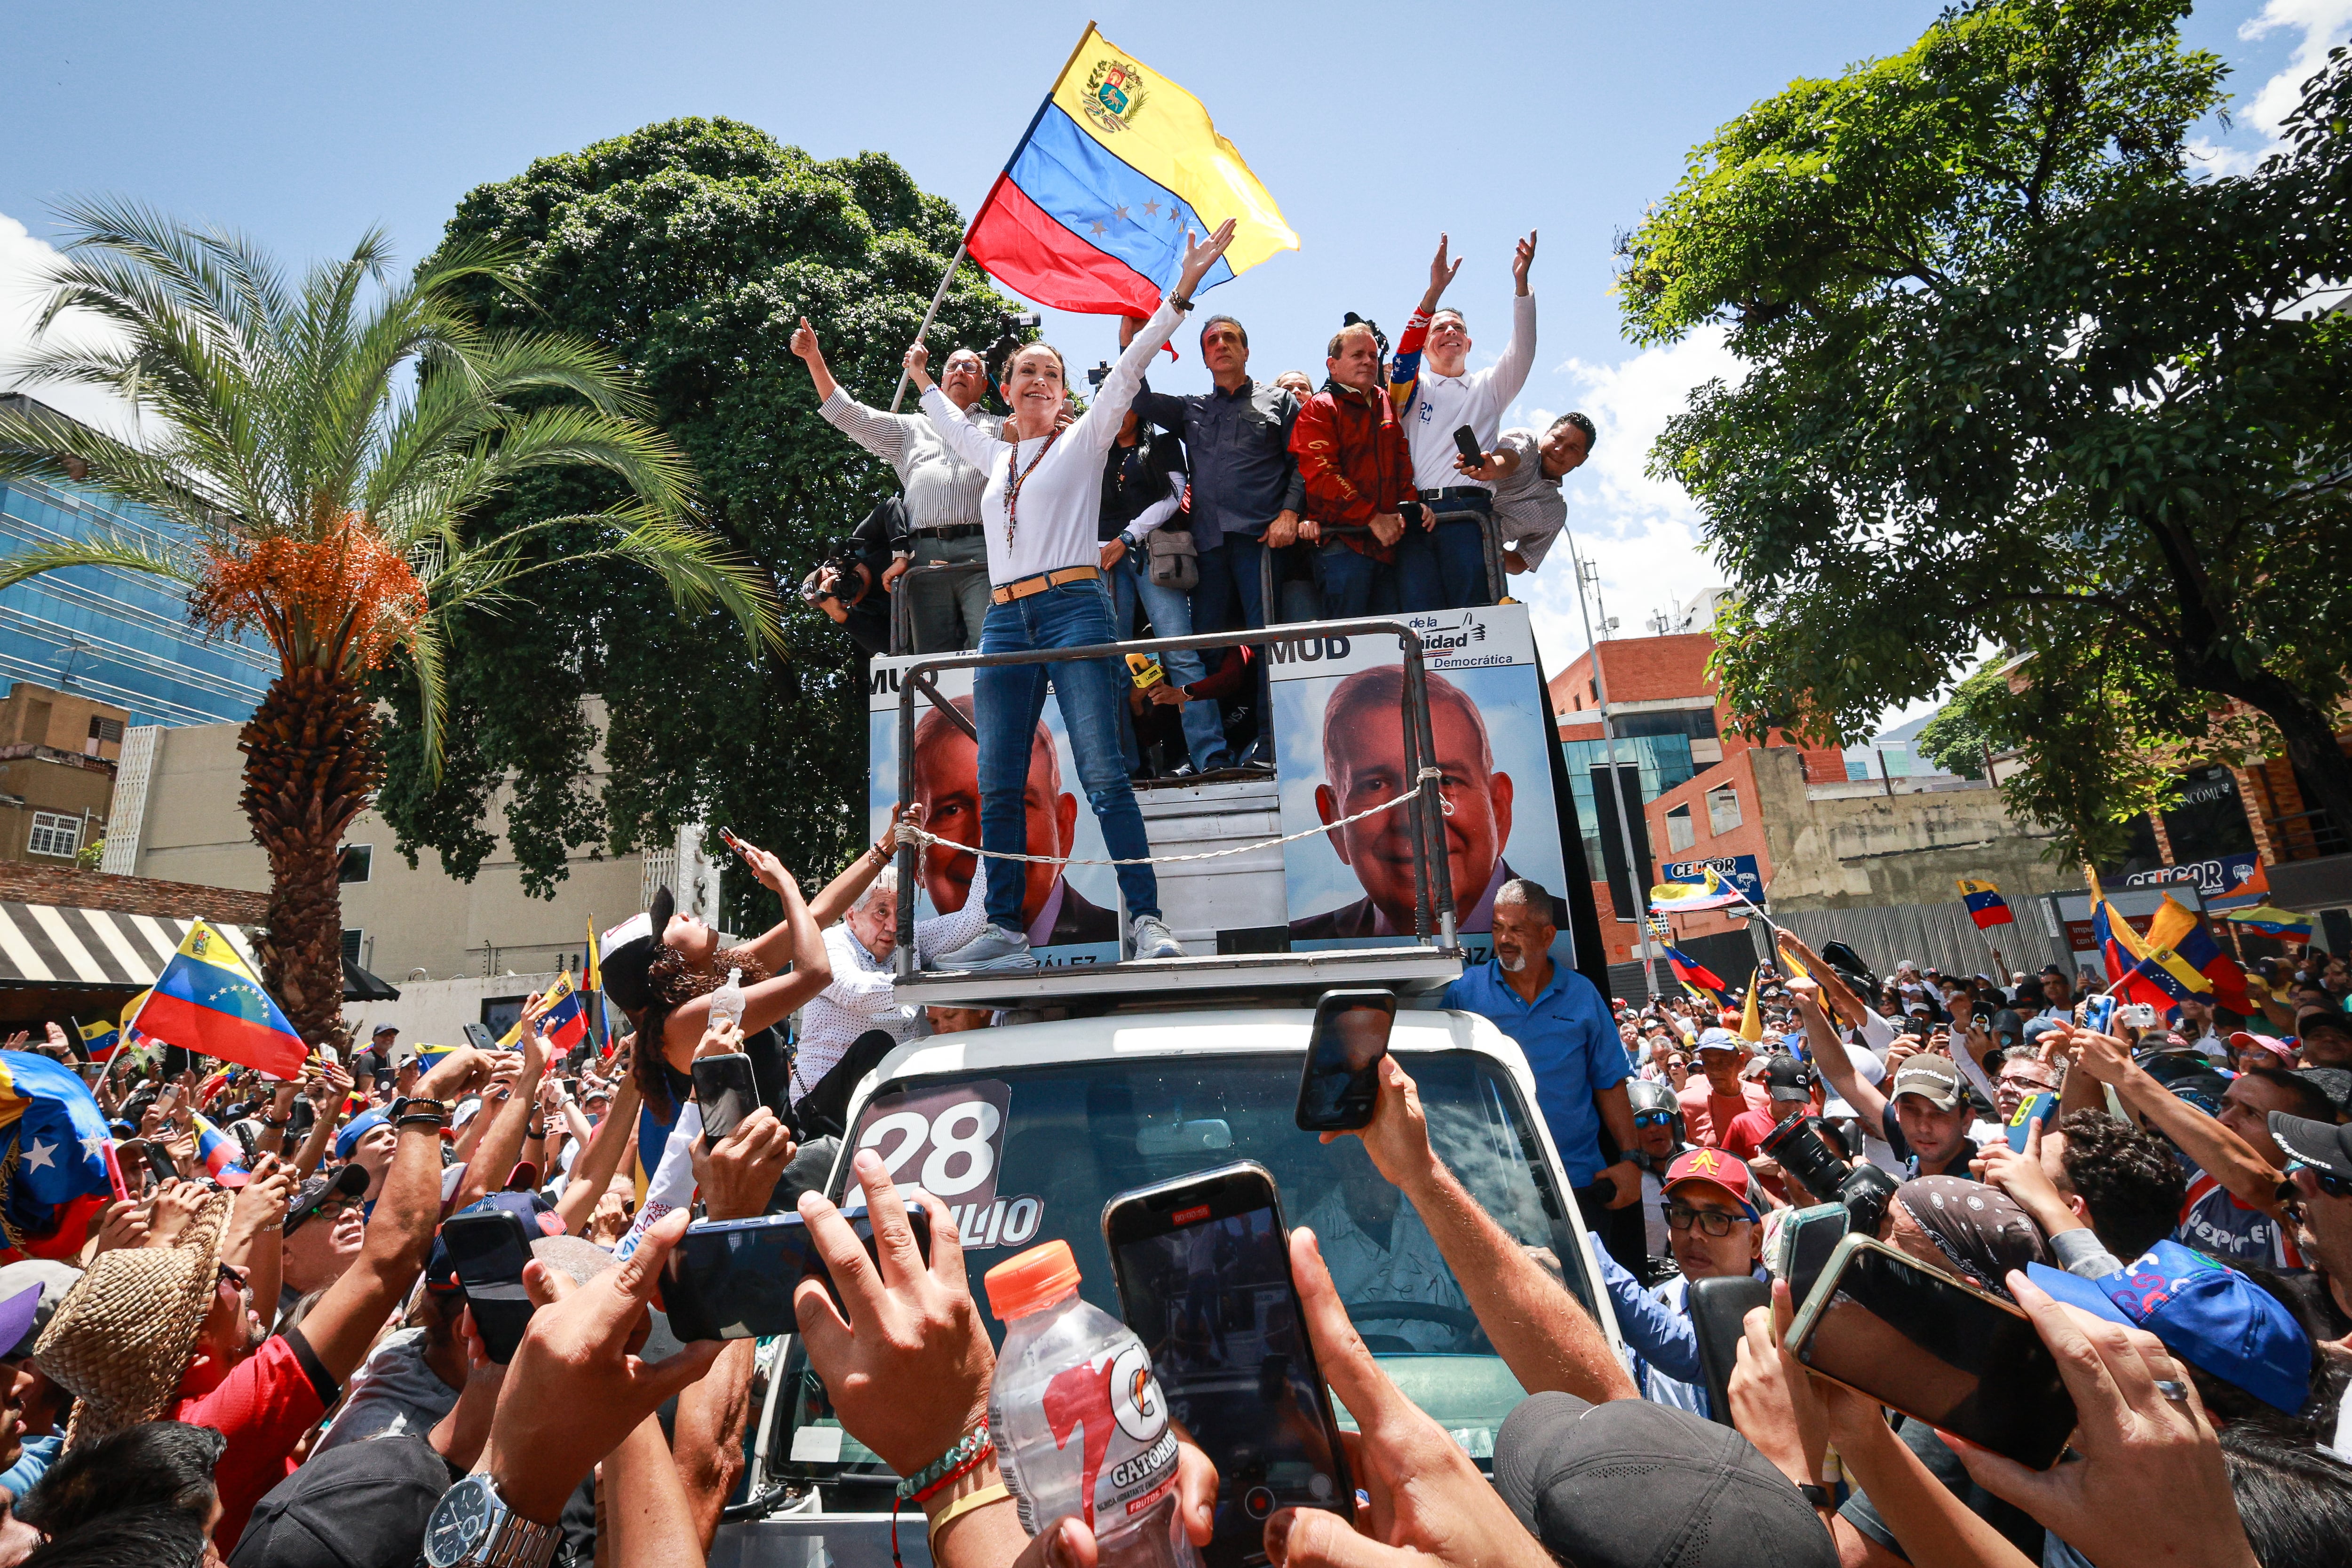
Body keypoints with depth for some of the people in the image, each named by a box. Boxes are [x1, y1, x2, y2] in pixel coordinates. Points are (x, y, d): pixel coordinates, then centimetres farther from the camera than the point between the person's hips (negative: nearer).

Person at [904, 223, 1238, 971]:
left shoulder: (1083, 440, 12)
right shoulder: (997, 458, 26)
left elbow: (1127, 370, 5)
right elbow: (956, 427, 47)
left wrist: (1179, 295, -1)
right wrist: (924, 381, 59)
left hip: (1073, 610, -5)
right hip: (1004, 623, 5)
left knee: (1103, 774, -14)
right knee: (998, 788, 0)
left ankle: (1146, 918, -11)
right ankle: (1005, 930, 6)